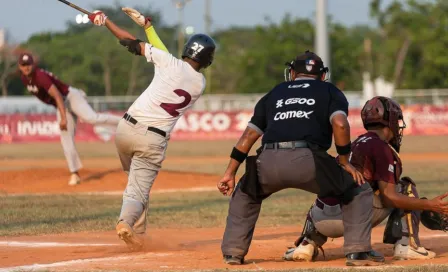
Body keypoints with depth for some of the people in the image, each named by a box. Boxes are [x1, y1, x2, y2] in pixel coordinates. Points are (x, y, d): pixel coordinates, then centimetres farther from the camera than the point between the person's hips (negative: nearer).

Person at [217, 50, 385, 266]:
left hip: (268, 162, 3)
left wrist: (230, 173, 23)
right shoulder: (329, 91, 20)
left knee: (244, 195, 34)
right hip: (307, 161, -3)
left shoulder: (274, 93, 30)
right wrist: (344, 162, 9)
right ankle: (357, 251, 3)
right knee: (358, 190, 16)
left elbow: (249, 135, 23)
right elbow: (339, 124, 0)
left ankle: (233, 252, 23)